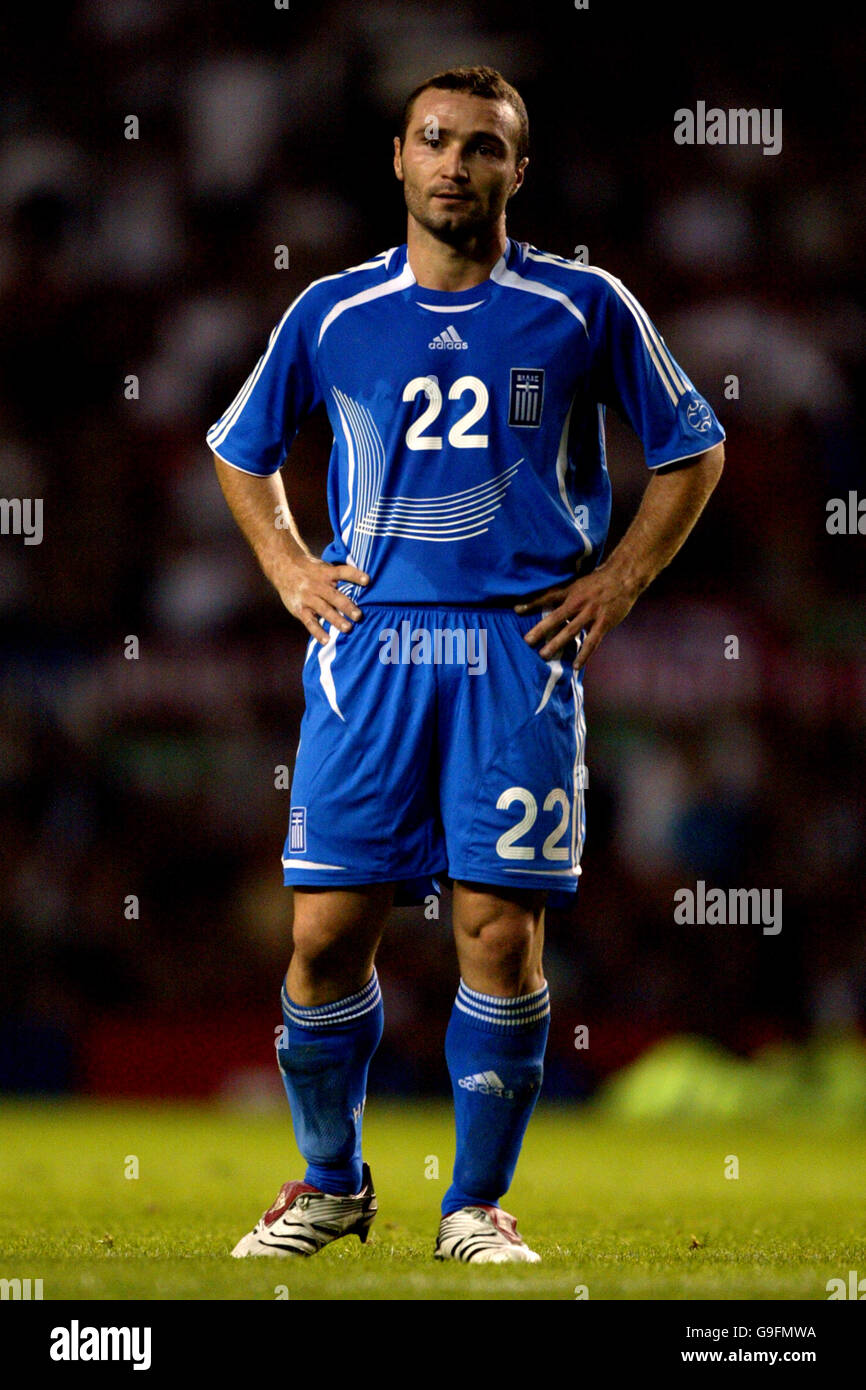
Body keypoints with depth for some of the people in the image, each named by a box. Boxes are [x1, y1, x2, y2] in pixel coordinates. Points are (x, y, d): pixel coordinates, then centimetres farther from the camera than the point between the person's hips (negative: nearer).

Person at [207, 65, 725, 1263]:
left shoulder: (583, 308, 3)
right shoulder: (333, 314, 8)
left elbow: (692, 450, 13)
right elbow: (239, 449, 23)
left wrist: (615, 583, 4)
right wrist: (290, 570, 10)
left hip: (520, 649, -1)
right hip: (368, 647, 1)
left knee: (502, 932, -5)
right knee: (327, 934, -2)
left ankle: (478, 1207, 7)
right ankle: (331, 1183, 17)